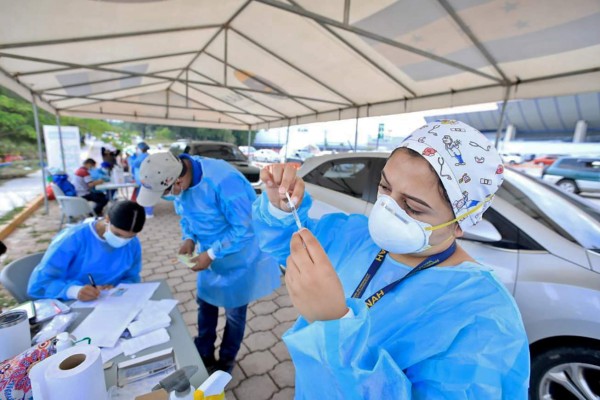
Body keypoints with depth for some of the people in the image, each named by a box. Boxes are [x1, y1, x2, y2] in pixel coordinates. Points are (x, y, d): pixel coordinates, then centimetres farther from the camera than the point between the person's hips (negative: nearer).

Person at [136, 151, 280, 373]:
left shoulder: (223, 181, -37)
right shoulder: (176, 174, -11)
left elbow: (244, 228, -30)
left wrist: (212, 254, -24)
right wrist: (190, 238, -9)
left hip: (239, 255, -6)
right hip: (210, 251, 7)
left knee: (234, 312, 11)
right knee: (205, 303, 20)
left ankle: (226, 361, 37)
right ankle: (204, 355, 44)